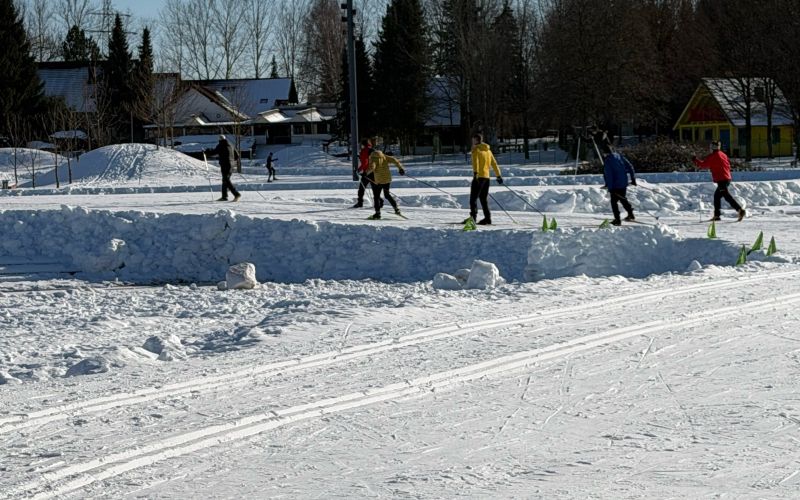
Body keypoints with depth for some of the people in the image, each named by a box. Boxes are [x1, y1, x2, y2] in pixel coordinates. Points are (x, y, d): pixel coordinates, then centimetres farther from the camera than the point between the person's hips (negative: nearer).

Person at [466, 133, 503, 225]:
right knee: (484, 198, 13)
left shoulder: (476, 149, -5)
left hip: (478, 176, -8)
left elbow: (475, 162, -21)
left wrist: (475, 172, -33)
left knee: (473, 197, -10)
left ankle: (473, 216, -22)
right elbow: (494, 163, 21)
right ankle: (487, 218, 9)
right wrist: (498, 175, 25)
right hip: (486, 177, 8)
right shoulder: (488, 150, 18)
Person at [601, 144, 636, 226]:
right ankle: (631, 214, 30)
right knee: (623, 199, 26)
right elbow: (629, 166, 8)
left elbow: (608, 175, -19)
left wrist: (610, 187, -16)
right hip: (624, 183, 7)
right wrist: (633, 178, 13)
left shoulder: (607, 161, -15)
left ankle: (617, 220, 3)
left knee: (614, 202, 5)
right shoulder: (619, 156, 7)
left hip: (615, 185, -7)